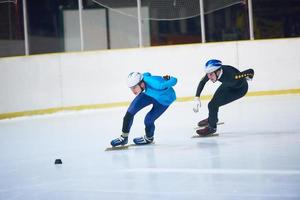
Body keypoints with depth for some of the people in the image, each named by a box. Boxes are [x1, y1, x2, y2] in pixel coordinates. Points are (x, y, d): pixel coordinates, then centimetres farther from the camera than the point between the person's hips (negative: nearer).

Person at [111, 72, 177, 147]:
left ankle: (149, 138, 23)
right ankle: (124, 137, 4)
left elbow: (174, 80, -32)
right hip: (150, 93, 5)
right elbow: (146, 74, -2)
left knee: (148, 120, -12)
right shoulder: (143, 78, -28)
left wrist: (168, 78, -11)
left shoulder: (156, 85, -46)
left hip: (164, 100, -5)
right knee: (131, 111, -9)